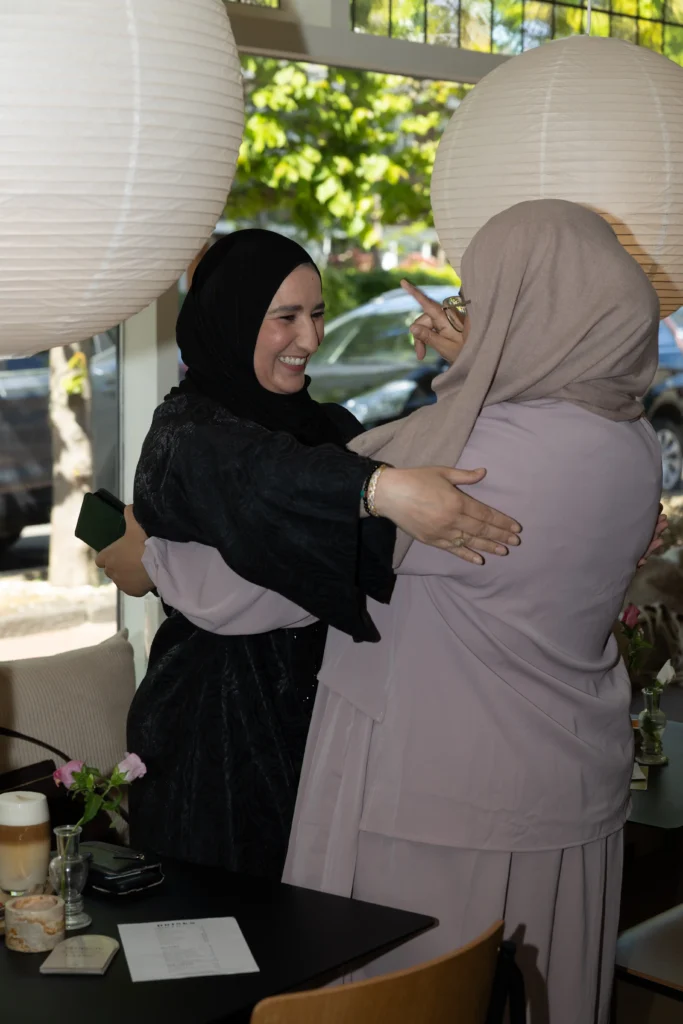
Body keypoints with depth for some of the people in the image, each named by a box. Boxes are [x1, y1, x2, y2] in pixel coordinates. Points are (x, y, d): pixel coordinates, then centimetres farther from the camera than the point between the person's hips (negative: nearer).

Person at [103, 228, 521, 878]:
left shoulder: (326, 424, 10)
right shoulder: (186, 428, -12)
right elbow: (247, 472, -34)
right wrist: (379, 488, -50)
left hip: (315, 701, 6)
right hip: (218, 718, -6)